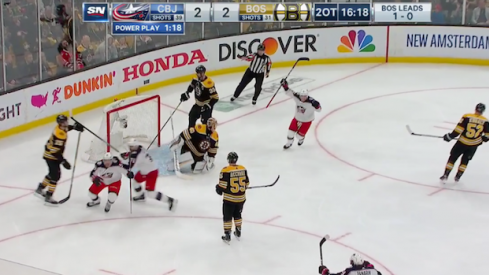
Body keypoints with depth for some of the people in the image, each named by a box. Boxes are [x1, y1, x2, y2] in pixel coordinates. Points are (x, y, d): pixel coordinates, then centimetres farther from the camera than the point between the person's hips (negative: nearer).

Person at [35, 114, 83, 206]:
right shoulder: (59, 135, -33)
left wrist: (75, 126, 11)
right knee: (55, 176, -7)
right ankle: (48, 198, 0)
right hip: (51, 156, -10)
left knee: (53, 173, 23)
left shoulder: (61, 127, -5)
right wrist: (63, 161, -32)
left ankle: (40, 189, 38)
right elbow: (55, 151, -33)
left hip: (54, 154, 10)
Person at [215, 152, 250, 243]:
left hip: (229, 199, -5)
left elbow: (222, 185, -16)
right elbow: (246, 183, 6)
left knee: (227, 217, 8)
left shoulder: (226, 170, -18)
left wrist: (219, 190, 5)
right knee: (237, 215, 23)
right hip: (241, 198, 5)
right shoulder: (243, 169, -4)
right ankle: (238, 233, 34)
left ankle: (227, 235, 11)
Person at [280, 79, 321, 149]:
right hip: (297, 118, 4)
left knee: (299, 135, 3)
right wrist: (285, 86, -31)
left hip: (307, 121, -4)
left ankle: (301, 138, 43)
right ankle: (289, 143, 34)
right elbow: (289, 92, -15)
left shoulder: (311, 102, -32)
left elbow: (319, 109, -26)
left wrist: (316, 105, -50)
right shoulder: (297, 97, -21)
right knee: (291, 131, 5)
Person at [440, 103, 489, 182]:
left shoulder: (467, 117, -14)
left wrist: (450, 136, -6)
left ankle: (445, 175, 7)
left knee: (453, 157, 11)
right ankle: (458, 176, 21)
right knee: (465, 160, 20)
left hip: (462, 142, -2)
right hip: (474, 145, 2)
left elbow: (459, 129, -16)